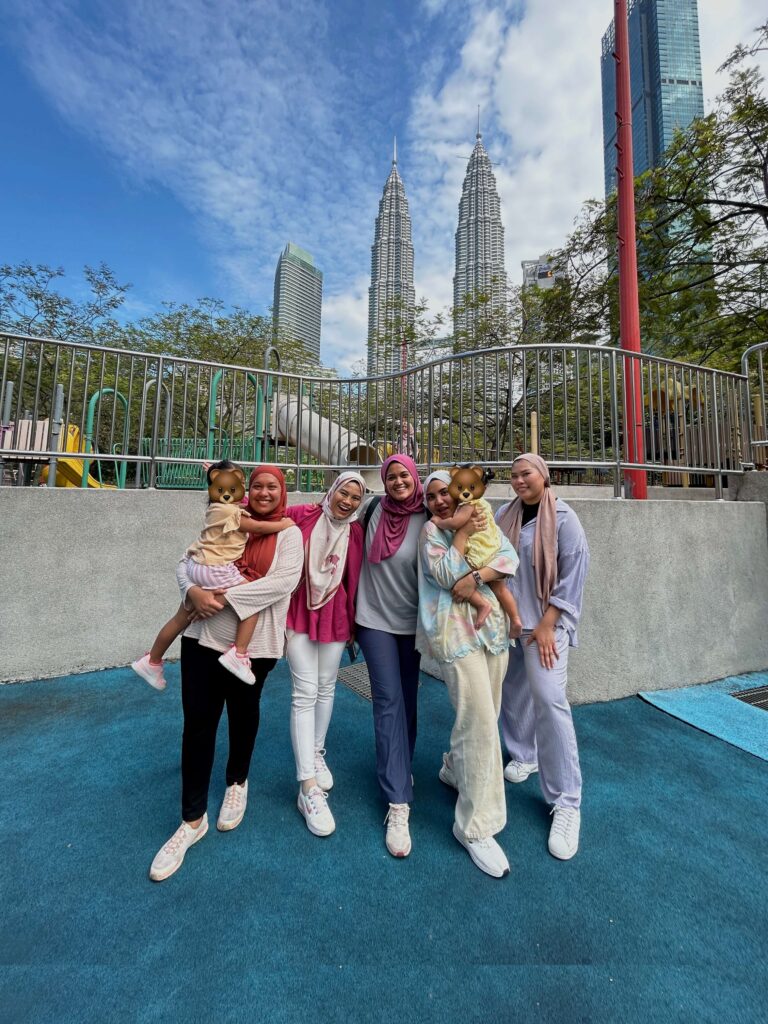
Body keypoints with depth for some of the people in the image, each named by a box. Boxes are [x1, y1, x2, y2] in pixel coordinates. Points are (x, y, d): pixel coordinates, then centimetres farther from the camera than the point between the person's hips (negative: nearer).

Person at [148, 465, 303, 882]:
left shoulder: (289, 533, -4)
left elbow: (283, 581, -19)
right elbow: (186, 563, 7)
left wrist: (226, 597, -20)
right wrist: (193, 591, -16)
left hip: (253, 644, -2)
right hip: (203, 638, 3)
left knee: (242, 717, 19)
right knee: (197, 726, 8)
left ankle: (237, 783, 47)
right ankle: (193, 818, 29)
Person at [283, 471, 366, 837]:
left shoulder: (356, 532, -1)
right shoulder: (302, 515, -7)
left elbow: (354, 582, 5)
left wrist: (353, 626, 9)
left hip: (335, 615, 3)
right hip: (300, 611, -2)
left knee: (326, 687, 15)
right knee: (305, 692, -1)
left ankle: (316, 753, 40)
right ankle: (309, 787, 11)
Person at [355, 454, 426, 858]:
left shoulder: (426, 520, -8)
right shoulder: (375, 510, -2)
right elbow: (359, 555, 11)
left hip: (411, 622, 0)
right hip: (375, 619, 0)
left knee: (407, 700, 14)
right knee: (389, 701, -1)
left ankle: (400, 768, 39)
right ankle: (398, 804, 8)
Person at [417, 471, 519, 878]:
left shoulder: (483, 521, 12)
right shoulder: (431, 529, 0)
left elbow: (510, 557, -3)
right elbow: (445, 575, -14)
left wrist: (476, 577, -16)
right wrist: (463, 533, -13)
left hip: (493, 626, 6)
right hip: (455, 631, -5)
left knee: (484, 714, 17)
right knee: (480, 722, -8)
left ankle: (454, 769, 44)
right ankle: (475, 825, 10)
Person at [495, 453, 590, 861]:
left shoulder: (563, 518, -6)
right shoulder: (504, 514, 6)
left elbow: (573, 574, -9)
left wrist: (547, 625, -13)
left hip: (545, 621, -4)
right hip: (506, 618, 4)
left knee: (549, 699, -10)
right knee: (513, 693, 14)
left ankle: (566, 803, 6)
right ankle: (523, 756, 39)